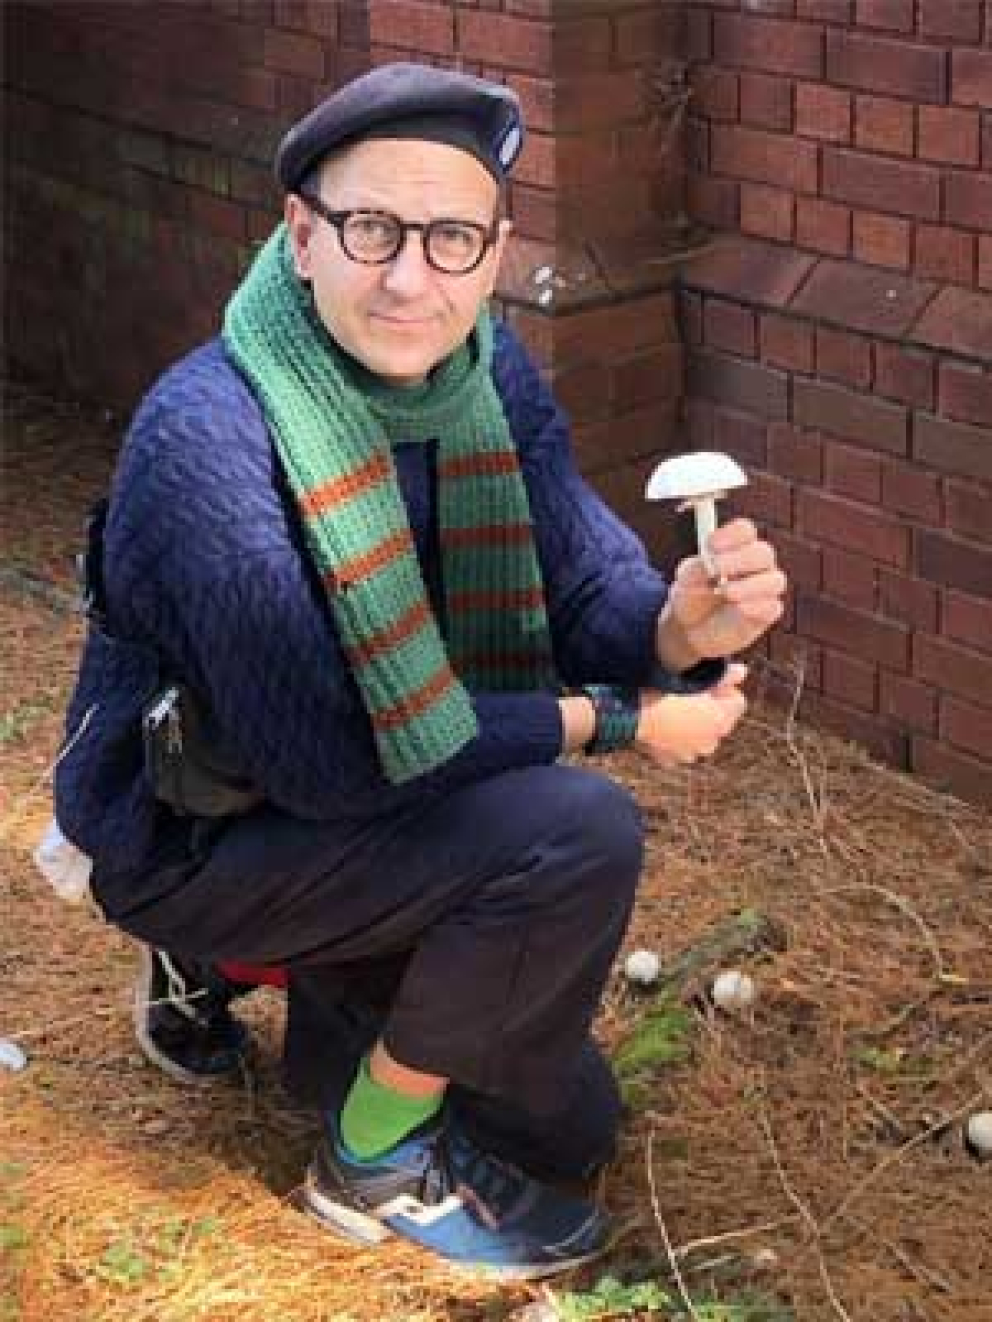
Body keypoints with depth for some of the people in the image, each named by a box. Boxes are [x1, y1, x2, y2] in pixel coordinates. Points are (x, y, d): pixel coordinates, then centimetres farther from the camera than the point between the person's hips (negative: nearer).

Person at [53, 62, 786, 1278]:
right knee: (579, 835, -28)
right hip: (188, 836, -7)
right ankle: (376, 1164, -6)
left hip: (342, 809, 7)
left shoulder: (491, 374, -9)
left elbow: (584, 580, -11)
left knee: (564, 1125, 13)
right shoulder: (208, 442, -32)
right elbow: (329, 759, -30)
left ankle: (244, 962, 27)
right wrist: (615, 722, -24)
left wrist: (683, 624, -36)